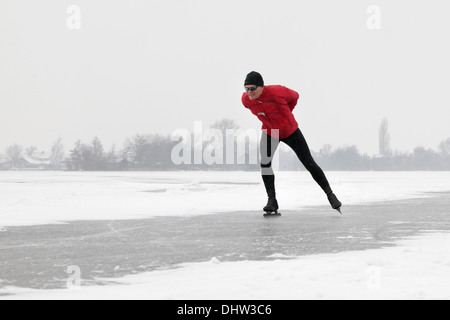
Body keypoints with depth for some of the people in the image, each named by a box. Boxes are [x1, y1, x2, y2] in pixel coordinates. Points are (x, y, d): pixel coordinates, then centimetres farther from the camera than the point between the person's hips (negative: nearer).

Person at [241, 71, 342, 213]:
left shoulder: (277, 92, -31)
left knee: (309, 164, 2)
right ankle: (272, 201, -4)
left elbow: (294, 96, -7)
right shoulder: (246, 100, -18)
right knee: (265, 164, -16)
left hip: (291, 132, -3)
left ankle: (330, 195, 15)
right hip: (270, 133, 3)